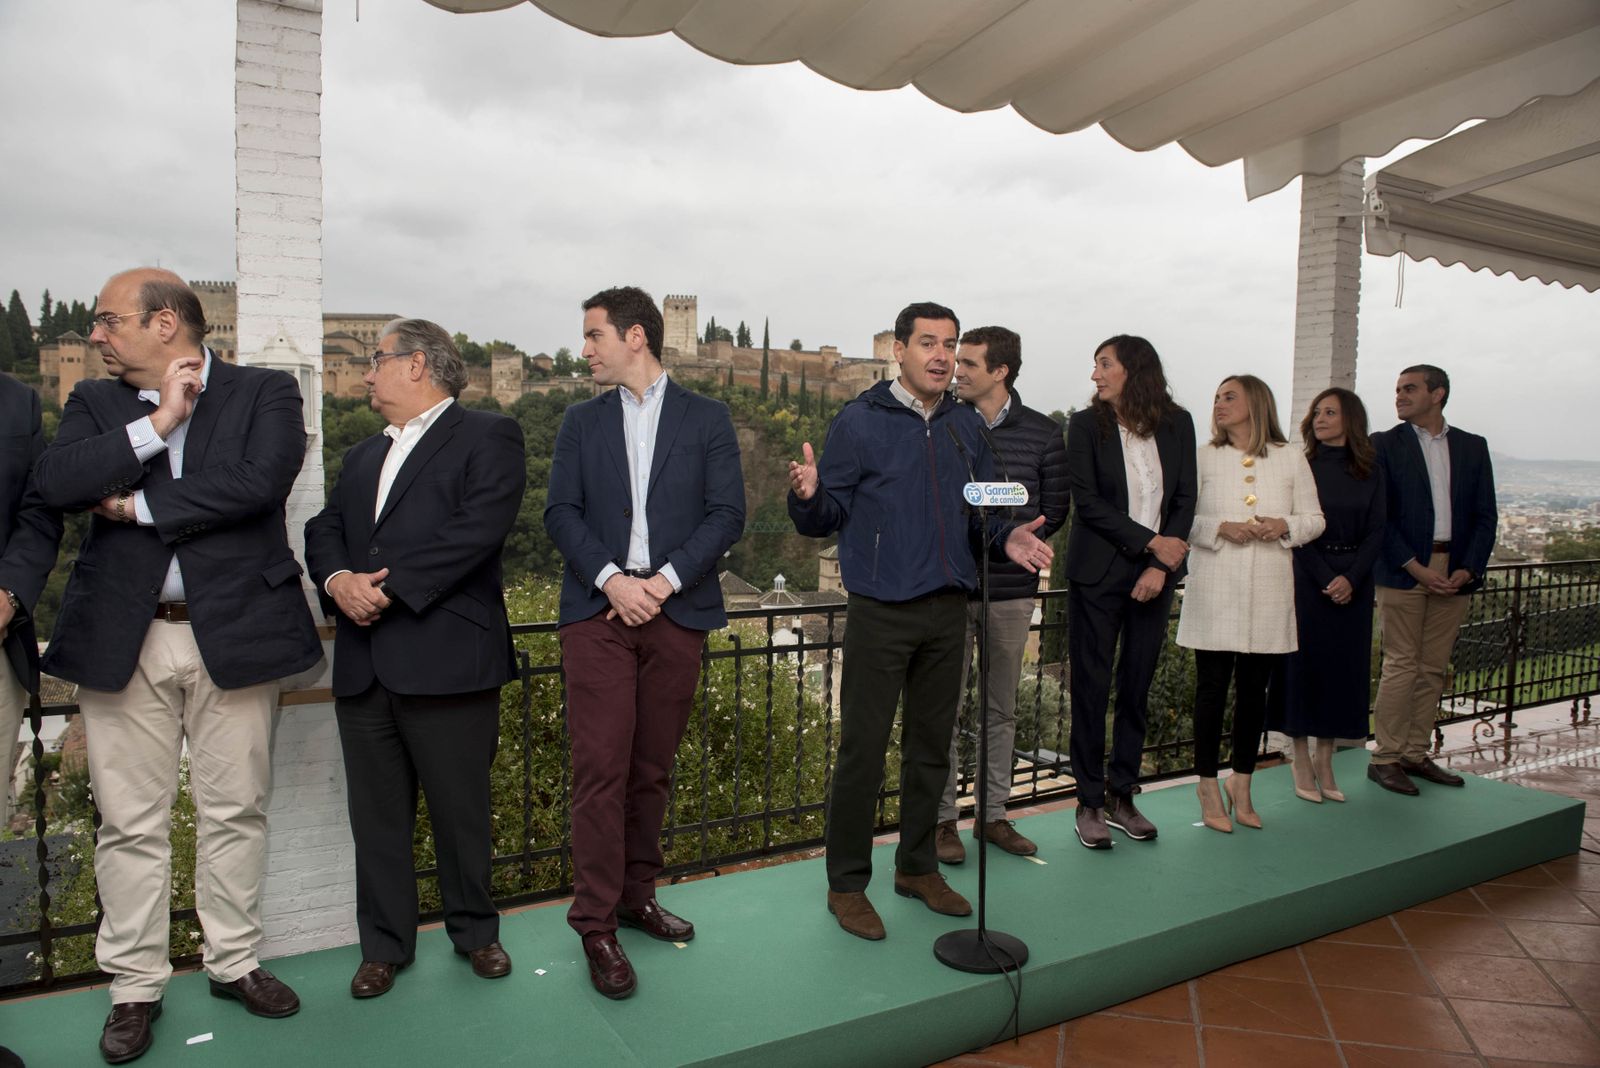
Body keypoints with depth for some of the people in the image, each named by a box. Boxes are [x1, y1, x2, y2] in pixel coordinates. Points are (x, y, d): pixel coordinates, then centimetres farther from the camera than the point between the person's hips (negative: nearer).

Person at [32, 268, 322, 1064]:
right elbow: (55, 482, -7)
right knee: (131, 823, 8)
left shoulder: (265, 392, 2)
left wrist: (140, 506, -9)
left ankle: (234, 961, 27)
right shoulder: (95, 402, 11)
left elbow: (261, 480, -16)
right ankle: (135, 985, 25)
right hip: (122, 640, 2)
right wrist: (160, 421, -12)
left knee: (235, 812, 9)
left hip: (233, 633, -2)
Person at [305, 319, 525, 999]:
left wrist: (389, 587, -17)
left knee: (461, 809, 6)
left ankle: (475, 931, 27)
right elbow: (323, 530, 15)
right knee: (376, 815, 13)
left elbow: (477, 529, -15)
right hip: (364, 664, 7)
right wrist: (338, 579, -7)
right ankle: (385, 944, 28)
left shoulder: (487, 437, -1)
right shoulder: (363, 456, 24)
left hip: (447, 660, -6)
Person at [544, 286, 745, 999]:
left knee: (651, 768, 9)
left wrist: (667, 578, -12)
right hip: (598, 611, 0)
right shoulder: (581, 421, 13)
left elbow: (727, 514, 0)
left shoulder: (707, 419, 8)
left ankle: (637, 895, 25)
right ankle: (596, 924, 6)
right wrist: (611, 579, -12)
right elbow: (561, 512, 4)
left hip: (676, 612, 0)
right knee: (601, 767, -4)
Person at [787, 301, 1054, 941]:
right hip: (881, 612, -5)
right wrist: (807, 496, -28)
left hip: (948, 609, 6)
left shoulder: (967, 426, 11)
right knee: (863, 748, -2)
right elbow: (825, 519, -6)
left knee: (932, 744, 15)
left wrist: (1009, 537, -3)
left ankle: (917, 867, 32)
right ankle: (847, 883, 15)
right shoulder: (860, 422, -5)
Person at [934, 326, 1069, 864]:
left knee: (1003, 709, 12)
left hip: (1011, 589, 2)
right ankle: (943, 818, 16)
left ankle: (994, 814, 26)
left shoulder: (1042, 433, 2)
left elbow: (1054, 509, 5)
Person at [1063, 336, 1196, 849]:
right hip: (1098, 572, -3)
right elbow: (1087, 502, -8)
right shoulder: (1085, 425, -2)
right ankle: (1090, 802, 12)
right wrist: (1150, 541, -14)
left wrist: (1161, 566, -8)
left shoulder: (1176, 424, 6)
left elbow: (1185, 499, 3)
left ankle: (1122, 797, 21)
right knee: (1092, 686, 1)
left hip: (1156, 573, 3)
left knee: (1137, 687, 9)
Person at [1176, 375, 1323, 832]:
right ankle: (1208, 788, 14)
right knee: (1212, 687, 1)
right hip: (1215, 590, -2)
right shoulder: (1204, 457, 5)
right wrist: (1221, 528, -16)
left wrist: (1284, 527, -10)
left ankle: (1242, 784, 24)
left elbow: (1314, 518, 10)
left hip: (1269, 593, 2)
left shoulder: (1290, 458, 8)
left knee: (1254, 690, 9)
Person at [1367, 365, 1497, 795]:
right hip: (1403, 571, -3)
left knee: (1433, 669, 8)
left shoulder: (1473, 447, 12)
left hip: (1455, 574, 4)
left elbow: (1486, 515, 9)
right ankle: (1386, 757, 3)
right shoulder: (1384, 444, 2)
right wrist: (1416, 567, -12)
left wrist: (1469, 569, -5)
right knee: (1401, 664, -4)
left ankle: (1415, 754, 17)